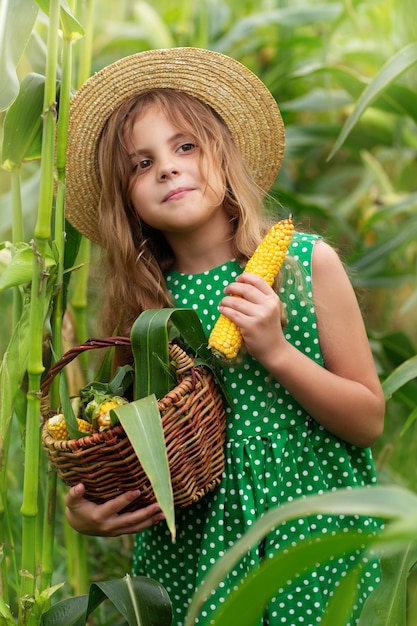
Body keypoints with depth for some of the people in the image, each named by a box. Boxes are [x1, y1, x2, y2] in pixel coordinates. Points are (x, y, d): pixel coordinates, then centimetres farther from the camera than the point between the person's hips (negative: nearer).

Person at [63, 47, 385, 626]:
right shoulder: (143, 300, -4)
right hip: (189, 546, 2)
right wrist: (87, 514, -13)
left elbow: (370, 421, -7)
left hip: (305, 539, -2)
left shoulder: (308, 262, -10)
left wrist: (274, 351, -20)